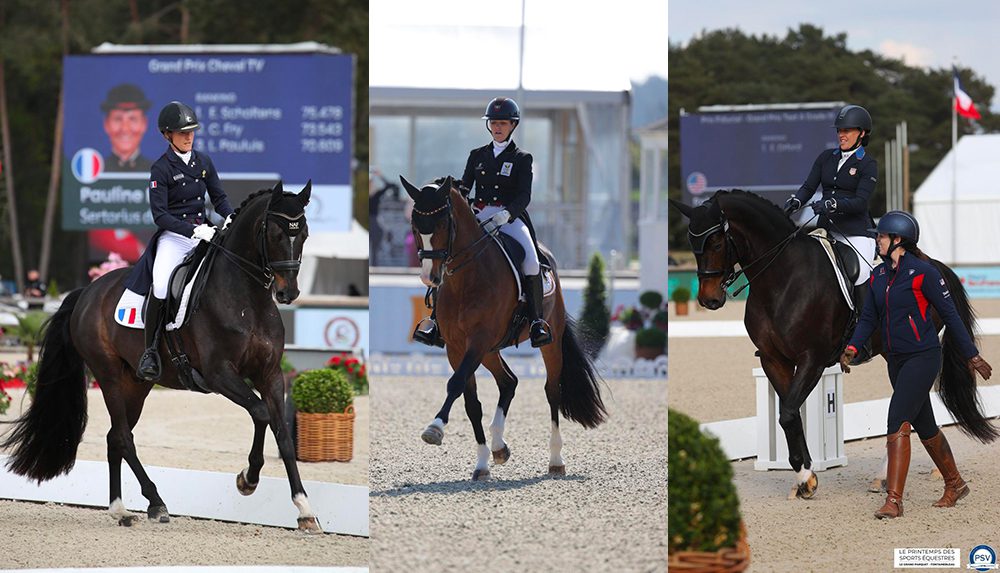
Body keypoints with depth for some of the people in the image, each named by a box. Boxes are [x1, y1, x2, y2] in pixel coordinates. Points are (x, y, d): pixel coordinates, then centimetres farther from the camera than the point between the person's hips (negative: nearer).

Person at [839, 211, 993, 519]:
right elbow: (869, 318, 11)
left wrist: (972, 355, -5)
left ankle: (894, 500, -18)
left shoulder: (923, 272, -12)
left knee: (897, 423, -17)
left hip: (923, 358, -8)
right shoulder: (878, 275, 8)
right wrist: (852, 348, -6)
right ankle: (955, 485, 34)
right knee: (925, 426, 17)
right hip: (896, 360, 8)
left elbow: (949, 314, -8)